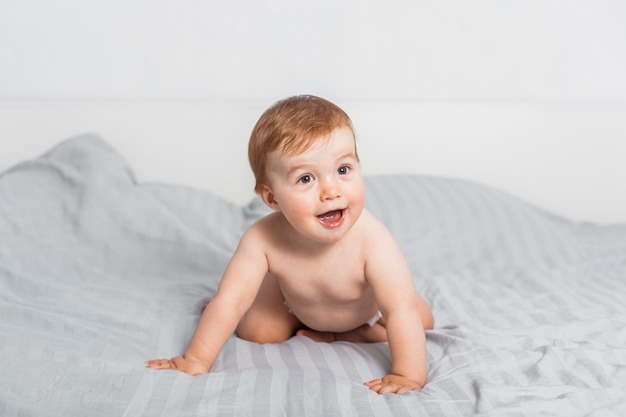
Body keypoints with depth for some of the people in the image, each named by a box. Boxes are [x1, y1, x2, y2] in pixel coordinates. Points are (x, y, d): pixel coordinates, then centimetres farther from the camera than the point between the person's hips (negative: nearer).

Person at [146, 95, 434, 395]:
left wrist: (409, 375, -49)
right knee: (253, 330, -6)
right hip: (293, 299, 0)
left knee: (422, 322, -6)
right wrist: (196, 361, -34)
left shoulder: (372, 241, -46)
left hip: (367, 303, 0)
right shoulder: (262, 240, -39)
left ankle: (337, 334, 8)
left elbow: (402, 312, -44)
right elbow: (230, 301, -33)